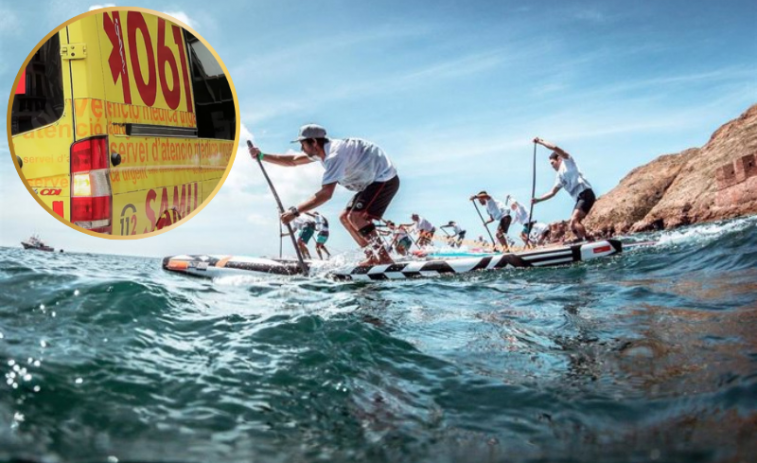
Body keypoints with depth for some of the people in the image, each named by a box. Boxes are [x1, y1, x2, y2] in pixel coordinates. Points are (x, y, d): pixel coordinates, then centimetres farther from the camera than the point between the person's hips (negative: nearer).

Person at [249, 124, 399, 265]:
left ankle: (385, 259, -18)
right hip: (373, 180, 10)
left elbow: (326, 193, -37)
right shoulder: (325, 148, 2)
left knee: (356, 217, -23)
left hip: (385, 179, -10)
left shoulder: (334, 154, -28)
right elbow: (293, 161, 11)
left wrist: (295, 211, -37)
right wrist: (262, 156, 7)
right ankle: (373, 257, 10)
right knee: (345, 217, 9)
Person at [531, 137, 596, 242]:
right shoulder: (559, 176, 22)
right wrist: (538, 200, 19)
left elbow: (555, 148, -13)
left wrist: (540, 142, -5)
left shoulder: (567, 162, 0)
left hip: (586, 195, -10)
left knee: (574, 221, -23)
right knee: (573, 225, 8)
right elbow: (552, 192, 26)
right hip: (579, 198, 10)